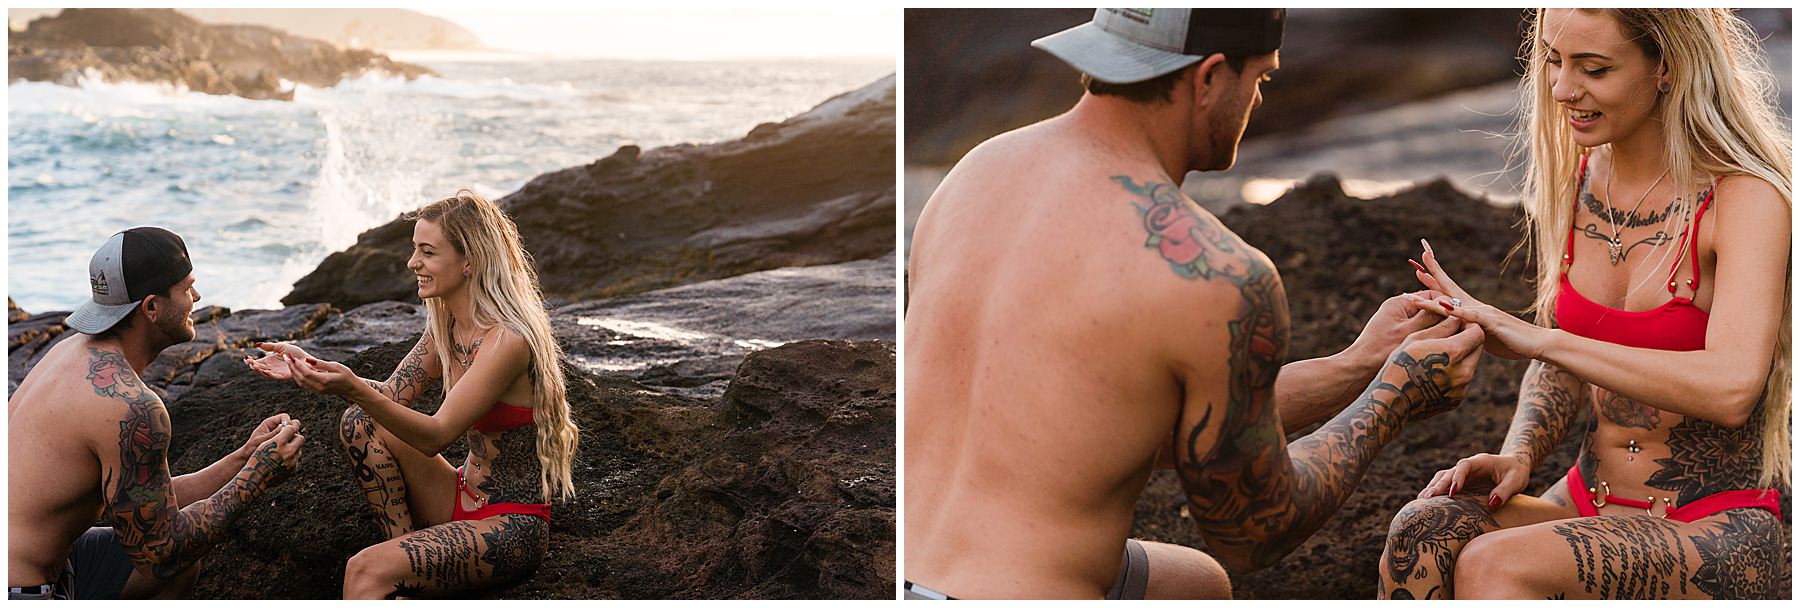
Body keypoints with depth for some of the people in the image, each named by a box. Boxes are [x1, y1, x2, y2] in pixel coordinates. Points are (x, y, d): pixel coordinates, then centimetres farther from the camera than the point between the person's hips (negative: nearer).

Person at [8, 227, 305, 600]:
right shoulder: (132, 408, -22)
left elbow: (149, 502, 10)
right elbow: (159, 556, -14)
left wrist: (243, 458, 9)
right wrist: (257, 475, -9)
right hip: (20, 593, -10)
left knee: (184, 563, 19)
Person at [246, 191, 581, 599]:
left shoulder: (507, 339, -22)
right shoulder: (446, 325, 5)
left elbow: (436, 436, -25)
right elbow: (392, 395, 5)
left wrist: (356, 390, -36)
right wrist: (309, 369, -8)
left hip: (514, 529, -9)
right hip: (464, 500, 9)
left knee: (367, 571, -25)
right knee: (360, 424, -7)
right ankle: (409, 571, -4)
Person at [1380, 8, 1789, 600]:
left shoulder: (1747, 198, -13)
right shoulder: (1571, 177, 6)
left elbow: (1730, 389, -29)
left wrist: (1537, 338, -27)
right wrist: (1517, 455, -6)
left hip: (1720, 537, -5)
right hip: (1587, 507, 6)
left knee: (1493, 565, -32)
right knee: (1425, 533, -26)